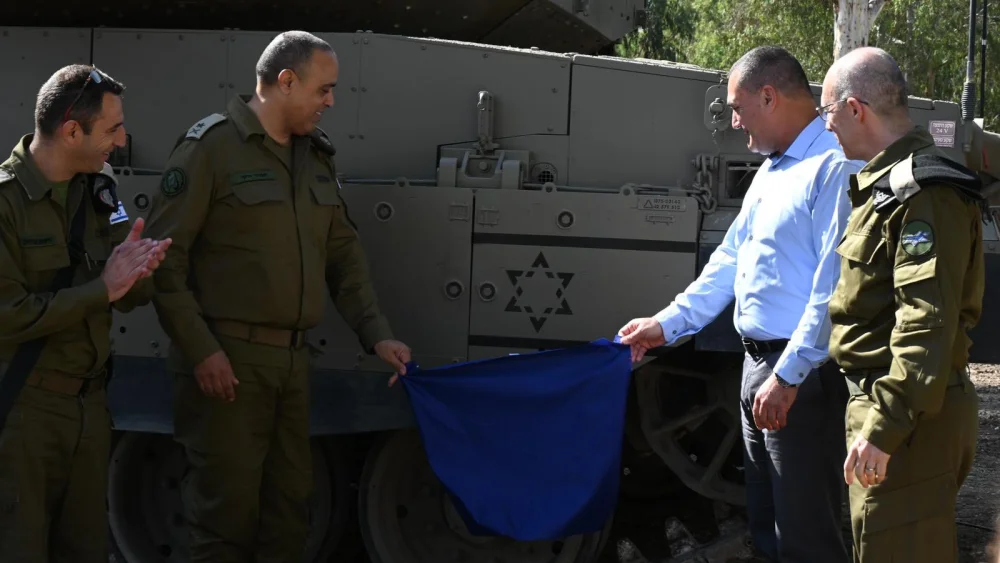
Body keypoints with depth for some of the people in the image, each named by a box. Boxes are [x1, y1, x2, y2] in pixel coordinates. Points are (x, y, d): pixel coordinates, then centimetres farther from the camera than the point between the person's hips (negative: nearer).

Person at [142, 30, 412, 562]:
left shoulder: (316, 155, 12)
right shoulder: (212, 146, -10)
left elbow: (343, 253, 17)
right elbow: (165, 258, -13)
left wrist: (376, 334, 7)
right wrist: (200, 350, -17)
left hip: (292, 358, 7)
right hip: (227, 359, -7)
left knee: (289, 502, 11)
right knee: (228, 505, -2)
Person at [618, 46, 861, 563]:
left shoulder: (834, 166, -17)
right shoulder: (771, 172, 17)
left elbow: (834, 284, -24)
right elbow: (730, 259, 23)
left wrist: (789, 375, -25)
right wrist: (668, 324, 18)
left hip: (804, 376, -10)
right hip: (759, 364, 10)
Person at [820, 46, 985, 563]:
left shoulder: (923, 193, -18)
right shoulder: (887, 184, 16)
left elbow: (928, 322, -25)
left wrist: (885, 426, -28)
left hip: (909, 420, -11)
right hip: (883, 402, 11)